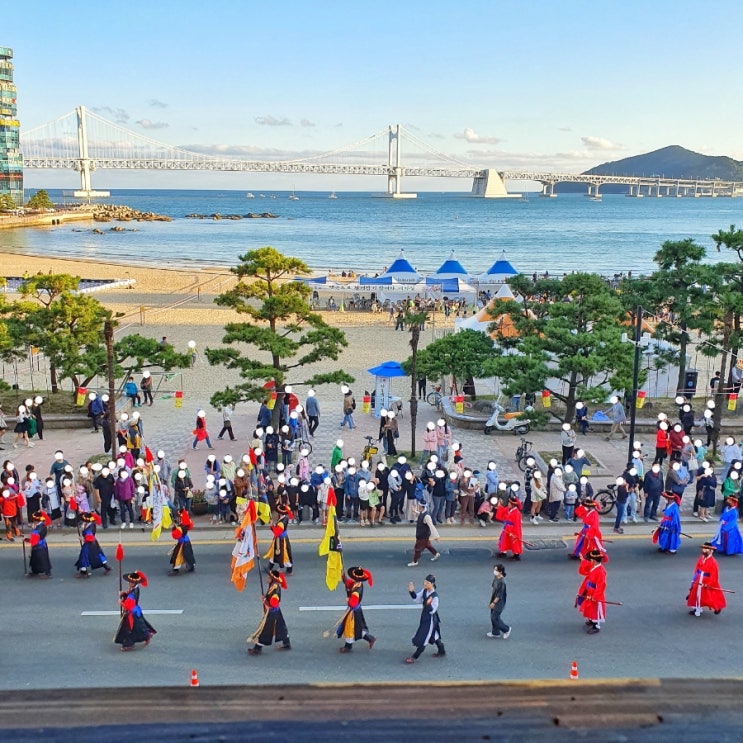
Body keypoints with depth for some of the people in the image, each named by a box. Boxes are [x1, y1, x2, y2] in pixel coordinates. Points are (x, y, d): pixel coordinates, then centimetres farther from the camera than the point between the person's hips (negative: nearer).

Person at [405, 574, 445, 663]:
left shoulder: (434, 596, -26)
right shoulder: (424, 591, -4)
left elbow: (432, 611, -23)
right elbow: (417, 598, 5)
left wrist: (428, 604, -43)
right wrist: (412, 591, -11)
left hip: (431, 620, -8)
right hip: (424, 618, 8)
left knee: (423, 639, 0)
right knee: (434, 636, 23)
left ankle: (414, 657, 9)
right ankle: (442, 651, 41)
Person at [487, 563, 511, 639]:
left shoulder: (502, 582, -27)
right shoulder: (495, 578, -1)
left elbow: (500, 594, -22)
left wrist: (494, 603, -16)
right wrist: (491, 601, 18)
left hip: (499, 602, -8)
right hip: (494, 600, 8)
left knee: (494, 618, -1)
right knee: (493, 616, 16)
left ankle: (506, 629, 18)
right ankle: (495, 633, 31)